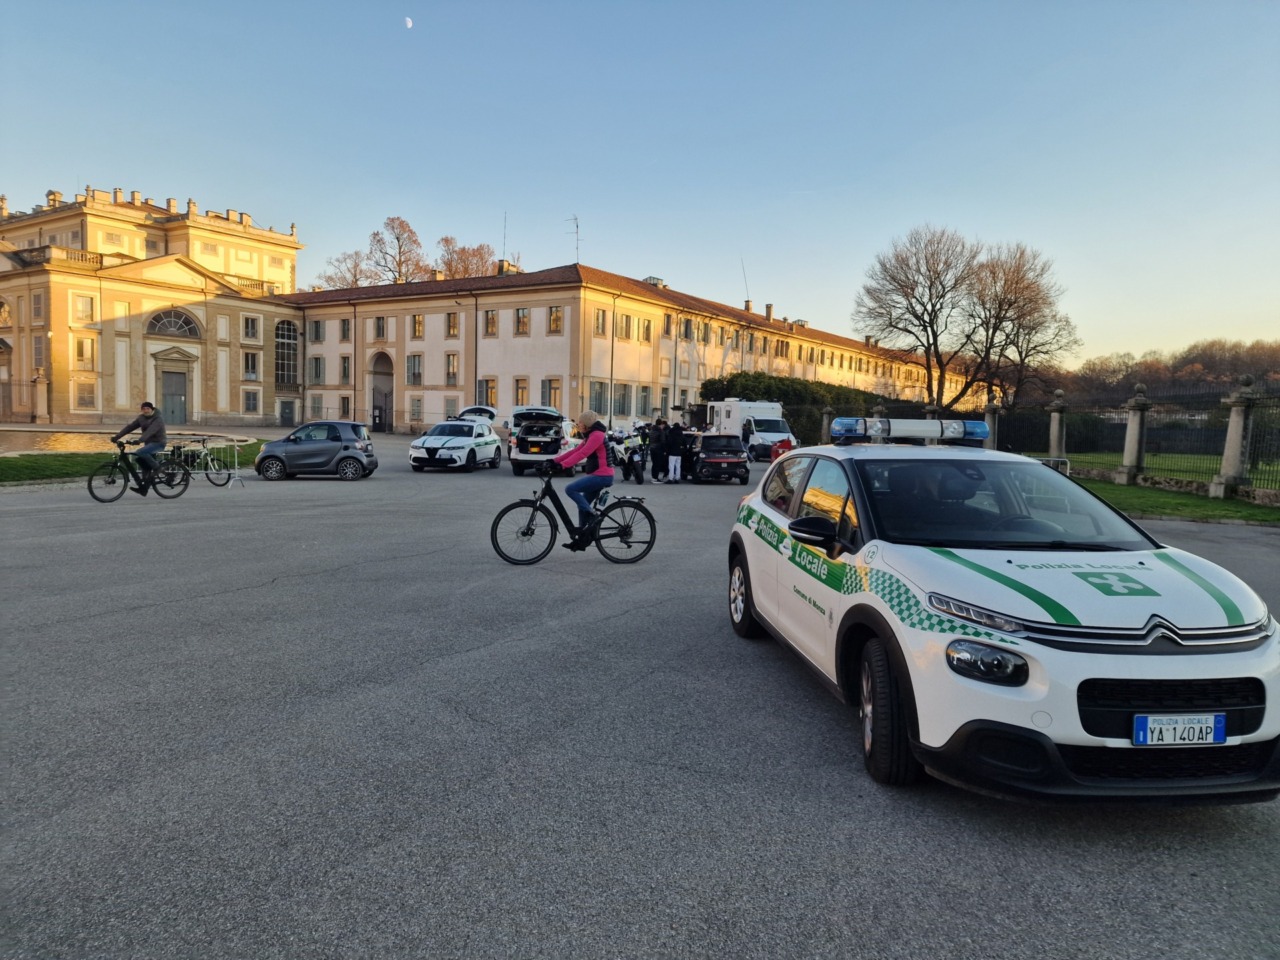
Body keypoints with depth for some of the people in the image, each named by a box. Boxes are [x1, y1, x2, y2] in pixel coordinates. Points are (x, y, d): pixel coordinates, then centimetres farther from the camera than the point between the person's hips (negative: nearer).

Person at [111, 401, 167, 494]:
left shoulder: (158, 419, -18)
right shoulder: (141, 418, 4)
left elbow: (150, 431, -33)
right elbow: (130, 426, -4)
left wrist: (139, 440, -45)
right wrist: (117, 436, -14)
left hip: (158, 442, -7)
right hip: (149, 443, 7)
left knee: (140, 452, -30)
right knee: (146, 466, 6)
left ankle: (156, 467, -13)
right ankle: (144, 488, 12)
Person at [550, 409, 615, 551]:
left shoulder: (597, 435, -13)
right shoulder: (591, 435, 18)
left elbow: (581, 454, -24)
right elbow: (575, 450, 14)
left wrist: (562, 465, -29)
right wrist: (554, 460, 6)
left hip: (602, 476, -10)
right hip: (598, 475, 10)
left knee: (571, 489, -18)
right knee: (583, 506, 10)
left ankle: (591, 517, -11)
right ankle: (581, 540, 15)